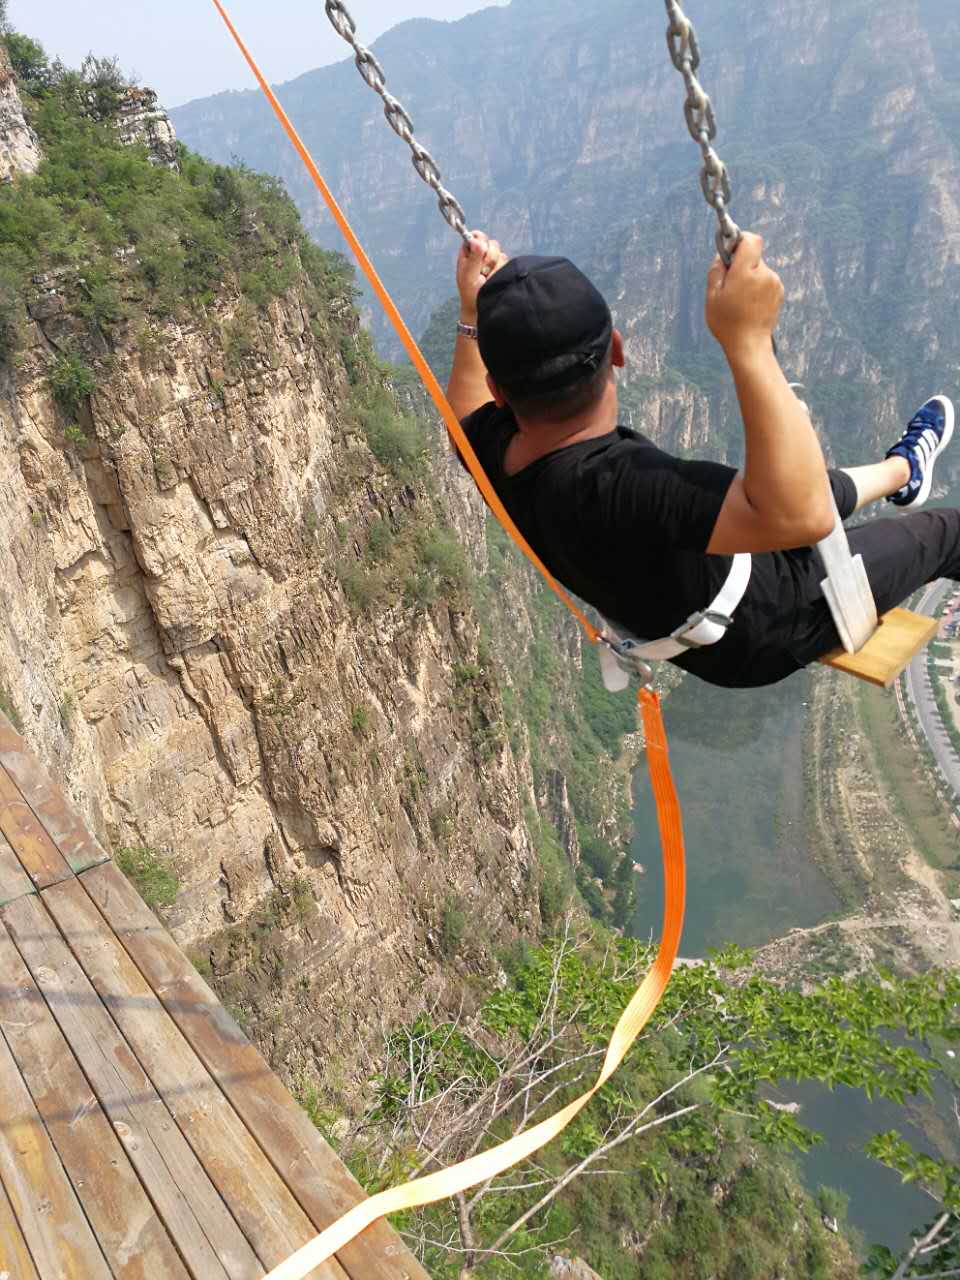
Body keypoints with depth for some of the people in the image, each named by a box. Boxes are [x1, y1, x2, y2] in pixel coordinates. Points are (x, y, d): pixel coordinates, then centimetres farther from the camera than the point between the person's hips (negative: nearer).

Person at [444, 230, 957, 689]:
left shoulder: (494, 448, -21)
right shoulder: (613, 485, -46)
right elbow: (800, 514, -54)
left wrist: (472, 315, 3)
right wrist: (750, 343, -53)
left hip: (677, 610, 7)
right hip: (765, 624, -6)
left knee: (823, 485, 28)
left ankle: (904, 468, 59)